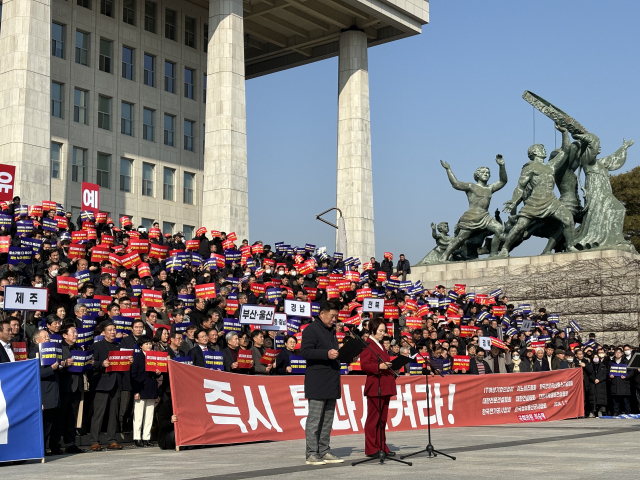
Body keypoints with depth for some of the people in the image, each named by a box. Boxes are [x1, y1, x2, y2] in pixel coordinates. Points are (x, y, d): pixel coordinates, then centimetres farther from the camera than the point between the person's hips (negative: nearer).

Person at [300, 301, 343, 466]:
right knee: (314, 419, -6)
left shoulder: (331, 330, 20)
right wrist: (327, 354, -27)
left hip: (331, 383, 9)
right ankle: (312, 454, -3)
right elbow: (305, 351, -19)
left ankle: (324, 452, 17)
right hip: (317, 383, -9)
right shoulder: (311, 330, -8)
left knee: (328, 419, 11)